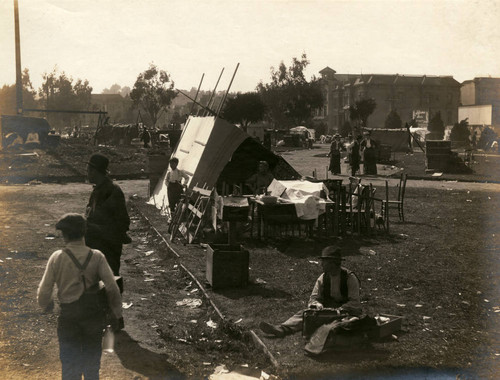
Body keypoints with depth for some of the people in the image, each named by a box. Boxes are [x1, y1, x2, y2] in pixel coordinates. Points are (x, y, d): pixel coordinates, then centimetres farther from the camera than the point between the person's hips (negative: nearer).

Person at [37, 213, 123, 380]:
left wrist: (47, 307, 13)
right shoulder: (96, 257, -12)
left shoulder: (57, 258, -12)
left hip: (68, 317, -1)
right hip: (94, 317, 1)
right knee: (92, 365, 21)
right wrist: (118, 315, -3)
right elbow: (112, 288, -15)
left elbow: (43, 293, -9)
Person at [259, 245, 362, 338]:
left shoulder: (350, 277, -9)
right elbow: (313, 298, 4)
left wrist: (340, 310, -30)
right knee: (305, 313, -22)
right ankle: (281, 329, -44)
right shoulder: (322, 278, 5)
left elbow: (355, 303, -13)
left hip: (347, 311, -4)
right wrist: (317, 304, -21)